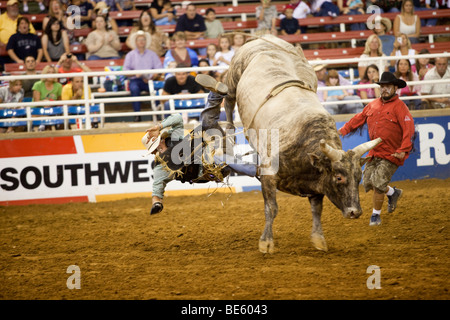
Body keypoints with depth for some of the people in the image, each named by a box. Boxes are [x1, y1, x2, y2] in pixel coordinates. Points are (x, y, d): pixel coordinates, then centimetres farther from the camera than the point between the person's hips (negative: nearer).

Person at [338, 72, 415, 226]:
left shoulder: (399, 106, -12)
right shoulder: (373, 105, 9)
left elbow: (408, 129, -20)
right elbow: (359, 118, 22)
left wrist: (403, 150, -30)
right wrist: (343, 131, 20)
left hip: (391, 154, -7)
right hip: (374, 153, 7)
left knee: (378, 183, -12)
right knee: (367, 183, 7)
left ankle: (376, 214, 7)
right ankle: (393, 193, 33)